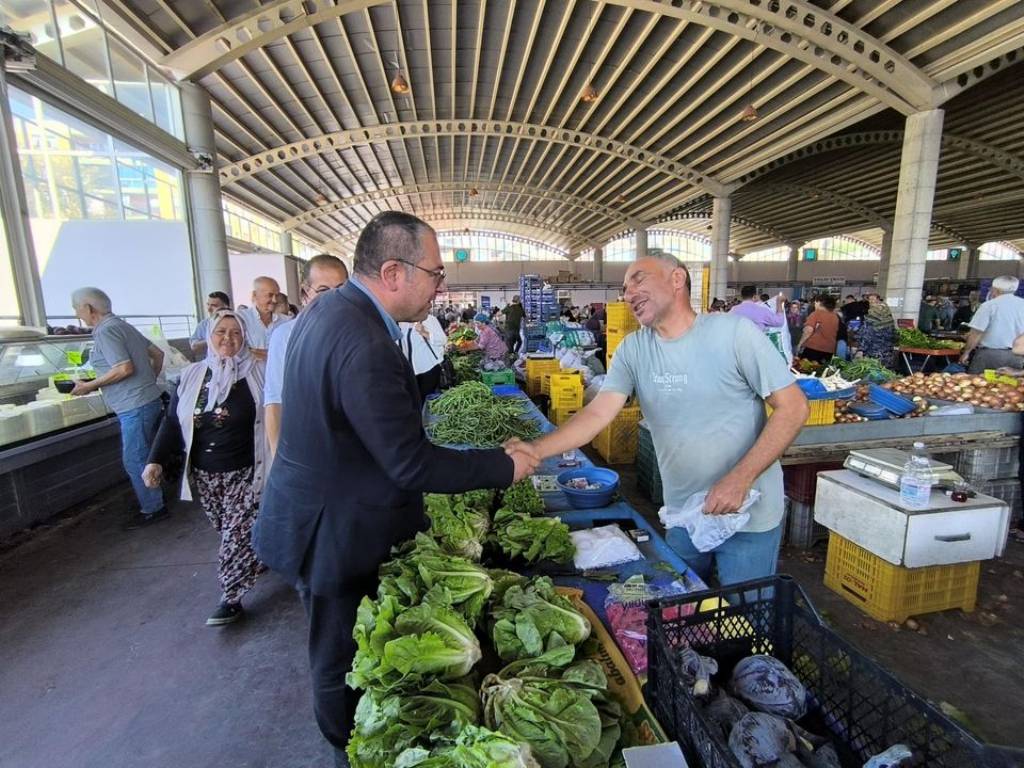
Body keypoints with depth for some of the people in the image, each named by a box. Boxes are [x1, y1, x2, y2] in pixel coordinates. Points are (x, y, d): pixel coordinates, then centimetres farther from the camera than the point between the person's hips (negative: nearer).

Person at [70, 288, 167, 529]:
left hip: (135, 405, -10)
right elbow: (158, 353, 18)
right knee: (142, 457, 18)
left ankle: (152, 509, 10)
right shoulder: (122, 325, 15)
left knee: (134, 460, 1)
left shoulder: (105, 331, -13)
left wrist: (90, 386, -10)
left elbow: (125, 368, -21)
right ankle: (153, 502, 27)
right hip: (149, 399, 10)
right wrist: (150, 380, 25)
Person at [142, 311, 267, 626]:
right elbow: (172, 420, 7)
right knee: (228, 530, 17)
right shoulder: (192, 375, 4)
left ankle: (231, 599, 7)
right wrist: (156, 460, -3)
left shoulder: (256, 374, -7)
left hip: (244, 472, -4)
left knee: (237, 533, -3)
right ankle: (255, 558, 42)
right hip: (204, 473, 4)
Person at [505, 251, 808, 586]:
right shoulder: (633, 349, -3)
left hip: (749, 517, -3)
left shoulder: (733, 332, -14)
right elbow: (598, 412, -11)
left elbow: (793, 406, -12)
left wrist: (741, 478, -22)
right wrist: (535, 450, -26)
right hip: (682, 516, 4)